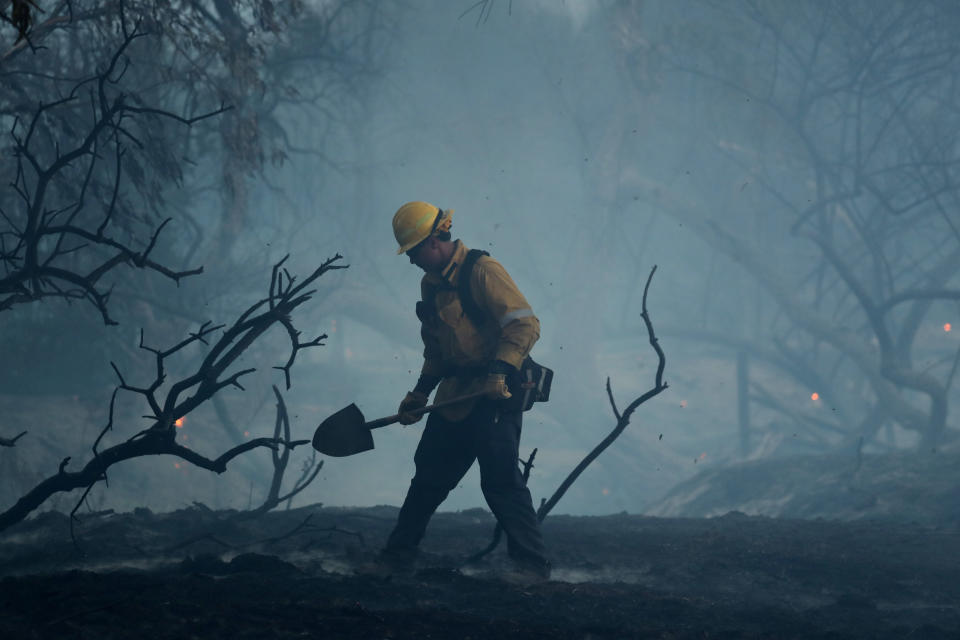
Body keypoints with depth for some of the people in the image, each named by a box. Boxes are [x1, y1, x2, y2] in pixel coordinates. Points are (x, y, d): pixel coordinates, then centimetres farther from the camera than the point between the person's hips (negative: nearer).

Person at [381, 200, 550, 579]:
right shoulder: (431, 284, 14)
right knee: (428, 476, 14)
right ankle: (398, 554, 25)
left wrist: (499, 372, -29)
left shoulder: (482, 271, -14)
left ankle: (532, 565, -10)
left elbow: (525, 325, -21)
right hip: (454, 397, 9)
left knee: (500, 479, -13)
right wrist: (420, 393, 19)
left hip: (494, 395, -8)